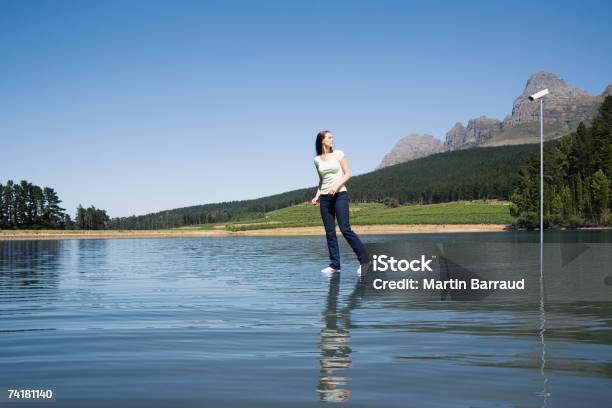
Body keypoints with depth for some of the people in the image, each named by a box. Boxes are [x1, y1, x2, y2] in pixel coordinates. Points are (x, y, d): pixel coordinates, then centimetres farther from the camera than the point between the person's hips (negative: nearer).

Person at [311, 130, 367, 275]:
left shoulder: (338, 154, 2)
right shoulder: (317, 160, 10)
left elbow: (347, 174, -1)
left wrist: (336, 186, -15)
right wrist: (317, 196, 6)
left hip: (339, 194, -4)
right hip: (325, 197, 4)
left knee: (345, 228, -12)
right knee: (329, 232, 2)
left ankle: (364, 259, -5)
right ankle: (334, 264, 7)